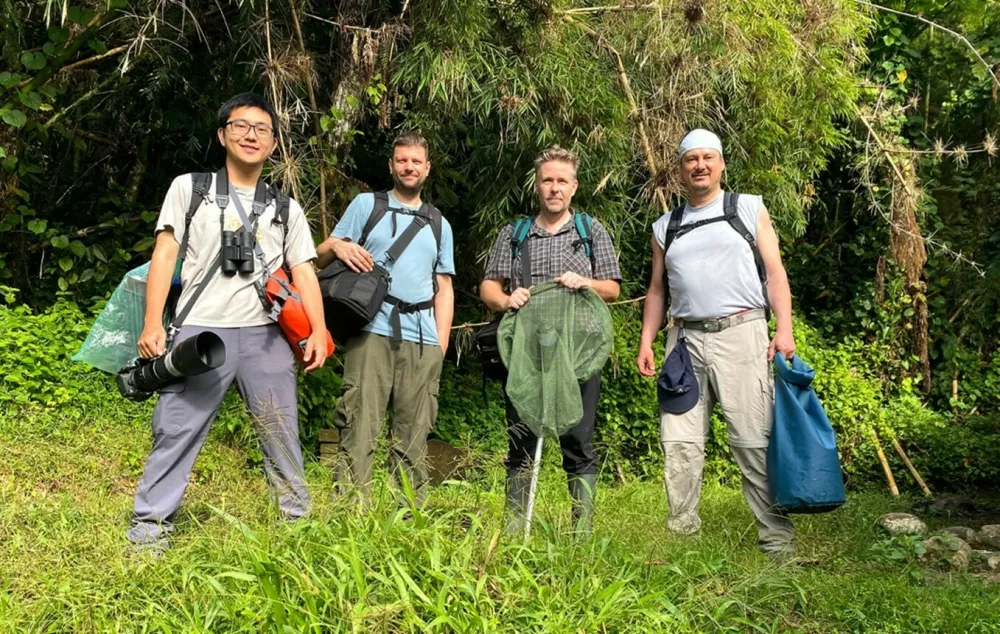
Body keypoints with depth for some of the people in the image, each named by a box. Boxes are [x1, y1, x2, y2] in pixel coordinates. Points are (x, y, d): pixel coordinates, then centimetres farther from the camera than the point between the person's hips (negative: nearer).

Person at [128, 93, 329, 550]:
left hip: (266, 335, 2)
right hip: (201, 330, -2)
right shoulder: (189, 188, 10)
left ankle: (298, 518, 15)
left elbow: (303, 274, 10)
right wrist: (152, 324, -6)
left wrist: (318, 331, -4)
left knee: (281, 431, 5)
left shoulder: (286, 208, 16)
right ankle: (150, 524, 7)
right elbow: (164, 256, 4)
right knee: (175, 430, -3)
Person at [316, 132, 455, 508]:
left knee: (414, 434, 2)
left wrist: (441, 344, 8)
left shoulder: (439, 225, 22)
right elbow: (323, 258, 11)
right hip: (372, 332, -3)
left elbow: (444, 288, 19)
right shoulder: (366, 205, 14)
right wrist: (337, 245, -14)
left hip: (422, 339, 3)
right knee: (360, 427, -9)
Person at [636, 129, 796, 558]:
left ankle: (776, 537, -1)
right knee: (679, 440, -1)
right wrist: (646, 341, 8)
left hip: (740, 333, -3)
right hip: (686, 338, 3)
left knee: (754, 440, -7)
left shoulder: (749, 210, 12)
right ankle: (681, 533, 7)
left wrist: (784, 328, -7)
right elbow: (657, 289, 20)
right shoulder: (665, 228, 19)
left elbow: (775, 273, 5)